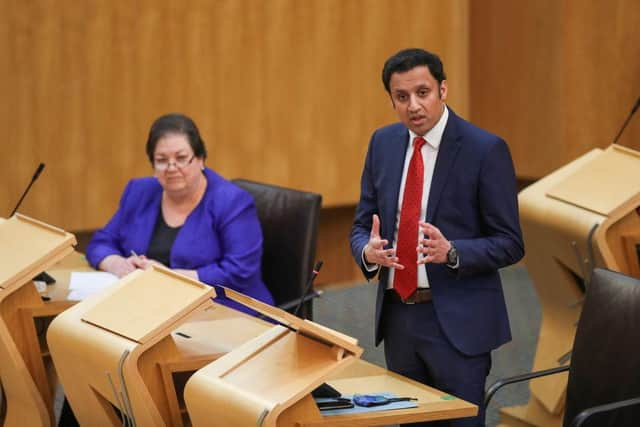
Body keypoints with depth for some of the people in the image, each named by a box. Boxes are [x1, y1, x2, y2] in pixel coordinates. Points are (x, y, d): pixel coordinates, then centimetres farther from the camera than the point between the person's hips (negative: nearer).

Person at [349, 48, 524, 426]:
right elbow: (362, 225, 11)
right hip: (397, 315, 5)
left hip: (457, 320, -5)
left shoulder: (485, 149, -10)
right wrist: (368, 250, -13)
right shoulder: (383, 143, 6)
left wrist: (452, 252, -26)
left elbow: (509, 243, -9)